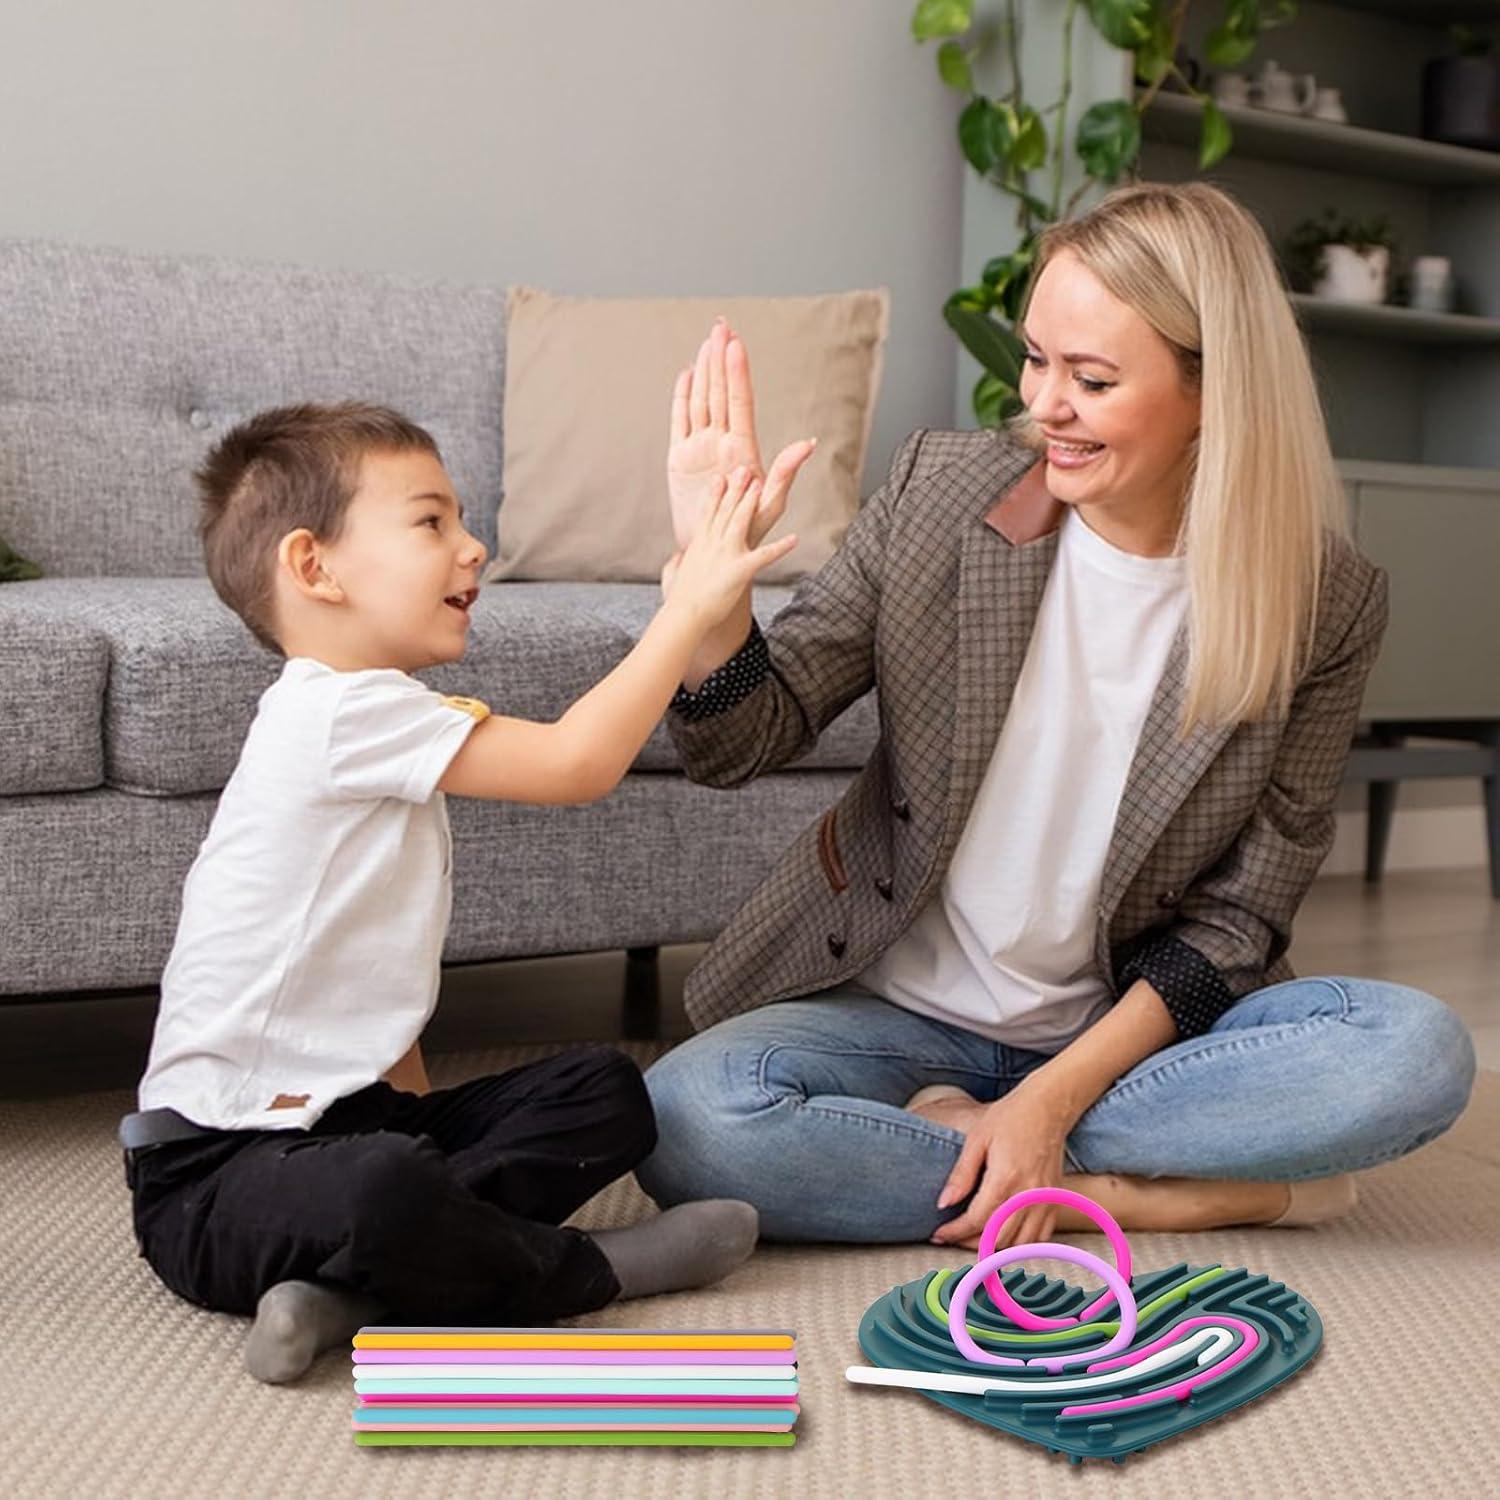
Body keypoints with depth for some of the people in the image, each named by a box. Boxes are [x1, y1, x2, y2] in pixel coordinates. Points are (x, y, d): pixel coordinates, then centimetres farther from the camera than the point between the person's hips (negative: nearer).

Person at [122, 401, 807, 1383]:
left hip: (354, 1113, 10)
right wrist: (696, 601, -18)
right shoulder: (345, 710, -17)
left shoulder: (367, 718, 15)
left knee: (609, 1092, 3)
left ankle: (354, 1284, -14)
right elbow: (576, 763, -23)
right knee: (378, 1190, -40)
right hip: (218, 1170, -10)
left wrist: (410, 1090, 5)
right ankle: (584, 1269, -12)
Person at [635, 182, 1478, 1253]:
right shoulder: (940, 492, -9)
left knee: (1421, 1053, -25)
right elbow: (744, 746, -6)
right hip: (899, 1005, 0)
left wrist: (1054, 1097, -18)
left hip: (1129, 1026, 1)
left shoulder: (1329, 602, -10)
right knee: (690, 1118, -29)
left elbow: (1242, 914, -6)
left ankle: (948, 1130, -17)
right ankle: (1123, 1194, -15)